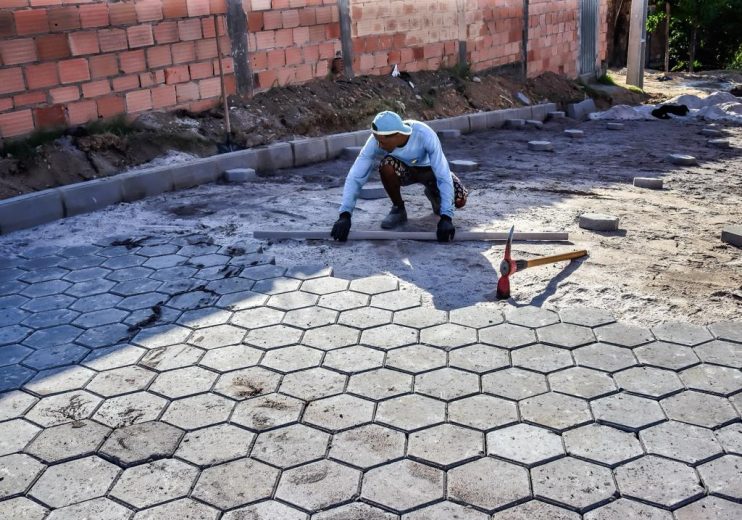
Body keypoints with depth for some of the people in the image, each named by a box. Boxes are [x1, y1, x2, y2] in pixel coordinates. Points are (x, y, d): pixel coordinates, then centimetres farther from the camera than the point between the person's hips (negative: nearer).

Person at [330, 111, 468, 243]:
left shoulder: (425, 135, -38)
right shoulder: (376, 141, -32)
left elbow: (444, 177, -39)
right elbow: (355, 177, -31)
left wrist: (446, 218, -46)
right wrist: (345, 215, -41)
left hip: (429, 168, -1)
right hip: (403, 170, 1)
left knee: (460, 200, -24)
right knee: (386, 165, -35)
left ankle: (433, 194, 13)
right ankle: (398, 209, -7)